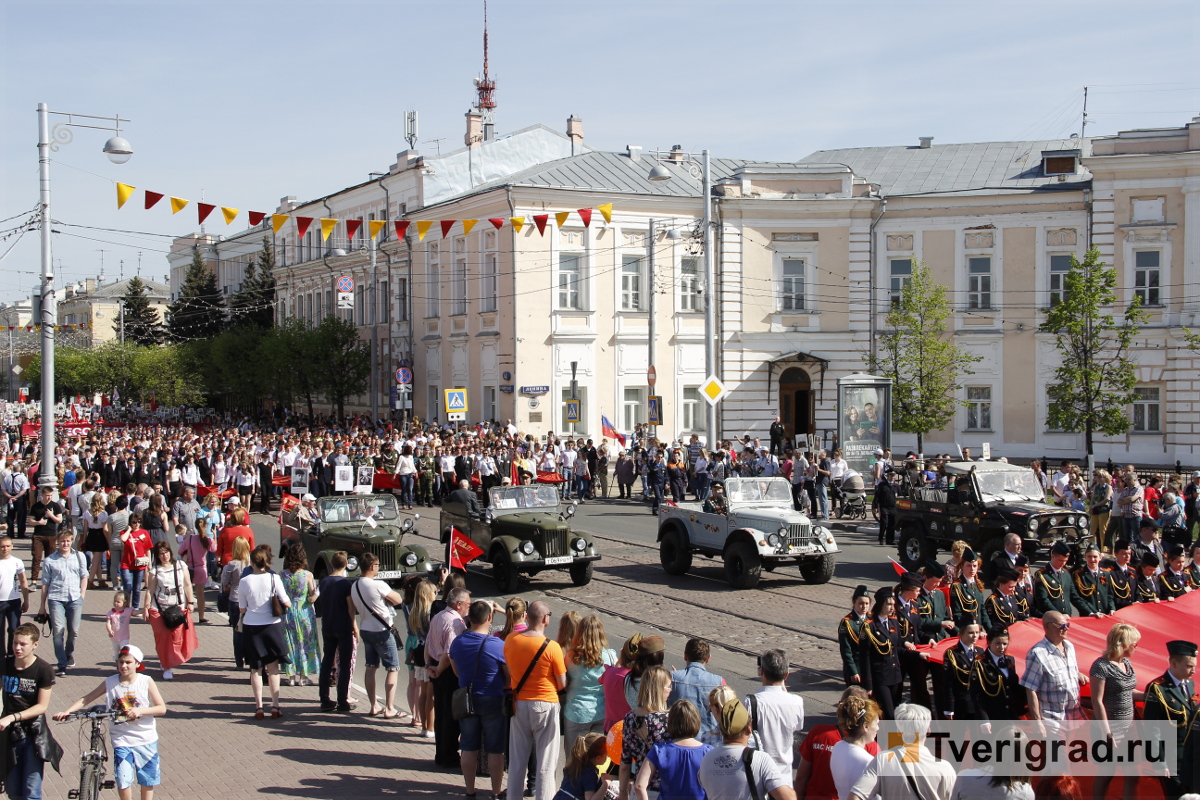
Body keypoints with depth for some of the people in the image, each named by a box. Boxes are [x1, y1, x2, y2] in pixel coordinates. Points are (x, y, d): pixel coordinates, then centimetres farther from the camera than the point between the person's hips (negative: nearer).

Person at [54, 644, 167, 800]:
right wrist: (66, 712, -16)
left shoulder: (146, 681, -7)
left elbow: (162, 708, -9)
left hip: (146, 739, 0)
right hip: (122, 739, 0)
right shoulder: (110, 682, -3)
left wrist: (140, 710, -24)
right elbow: (86, 699, -1)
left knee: (147, 780, 11)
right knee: (123, 781, -11)